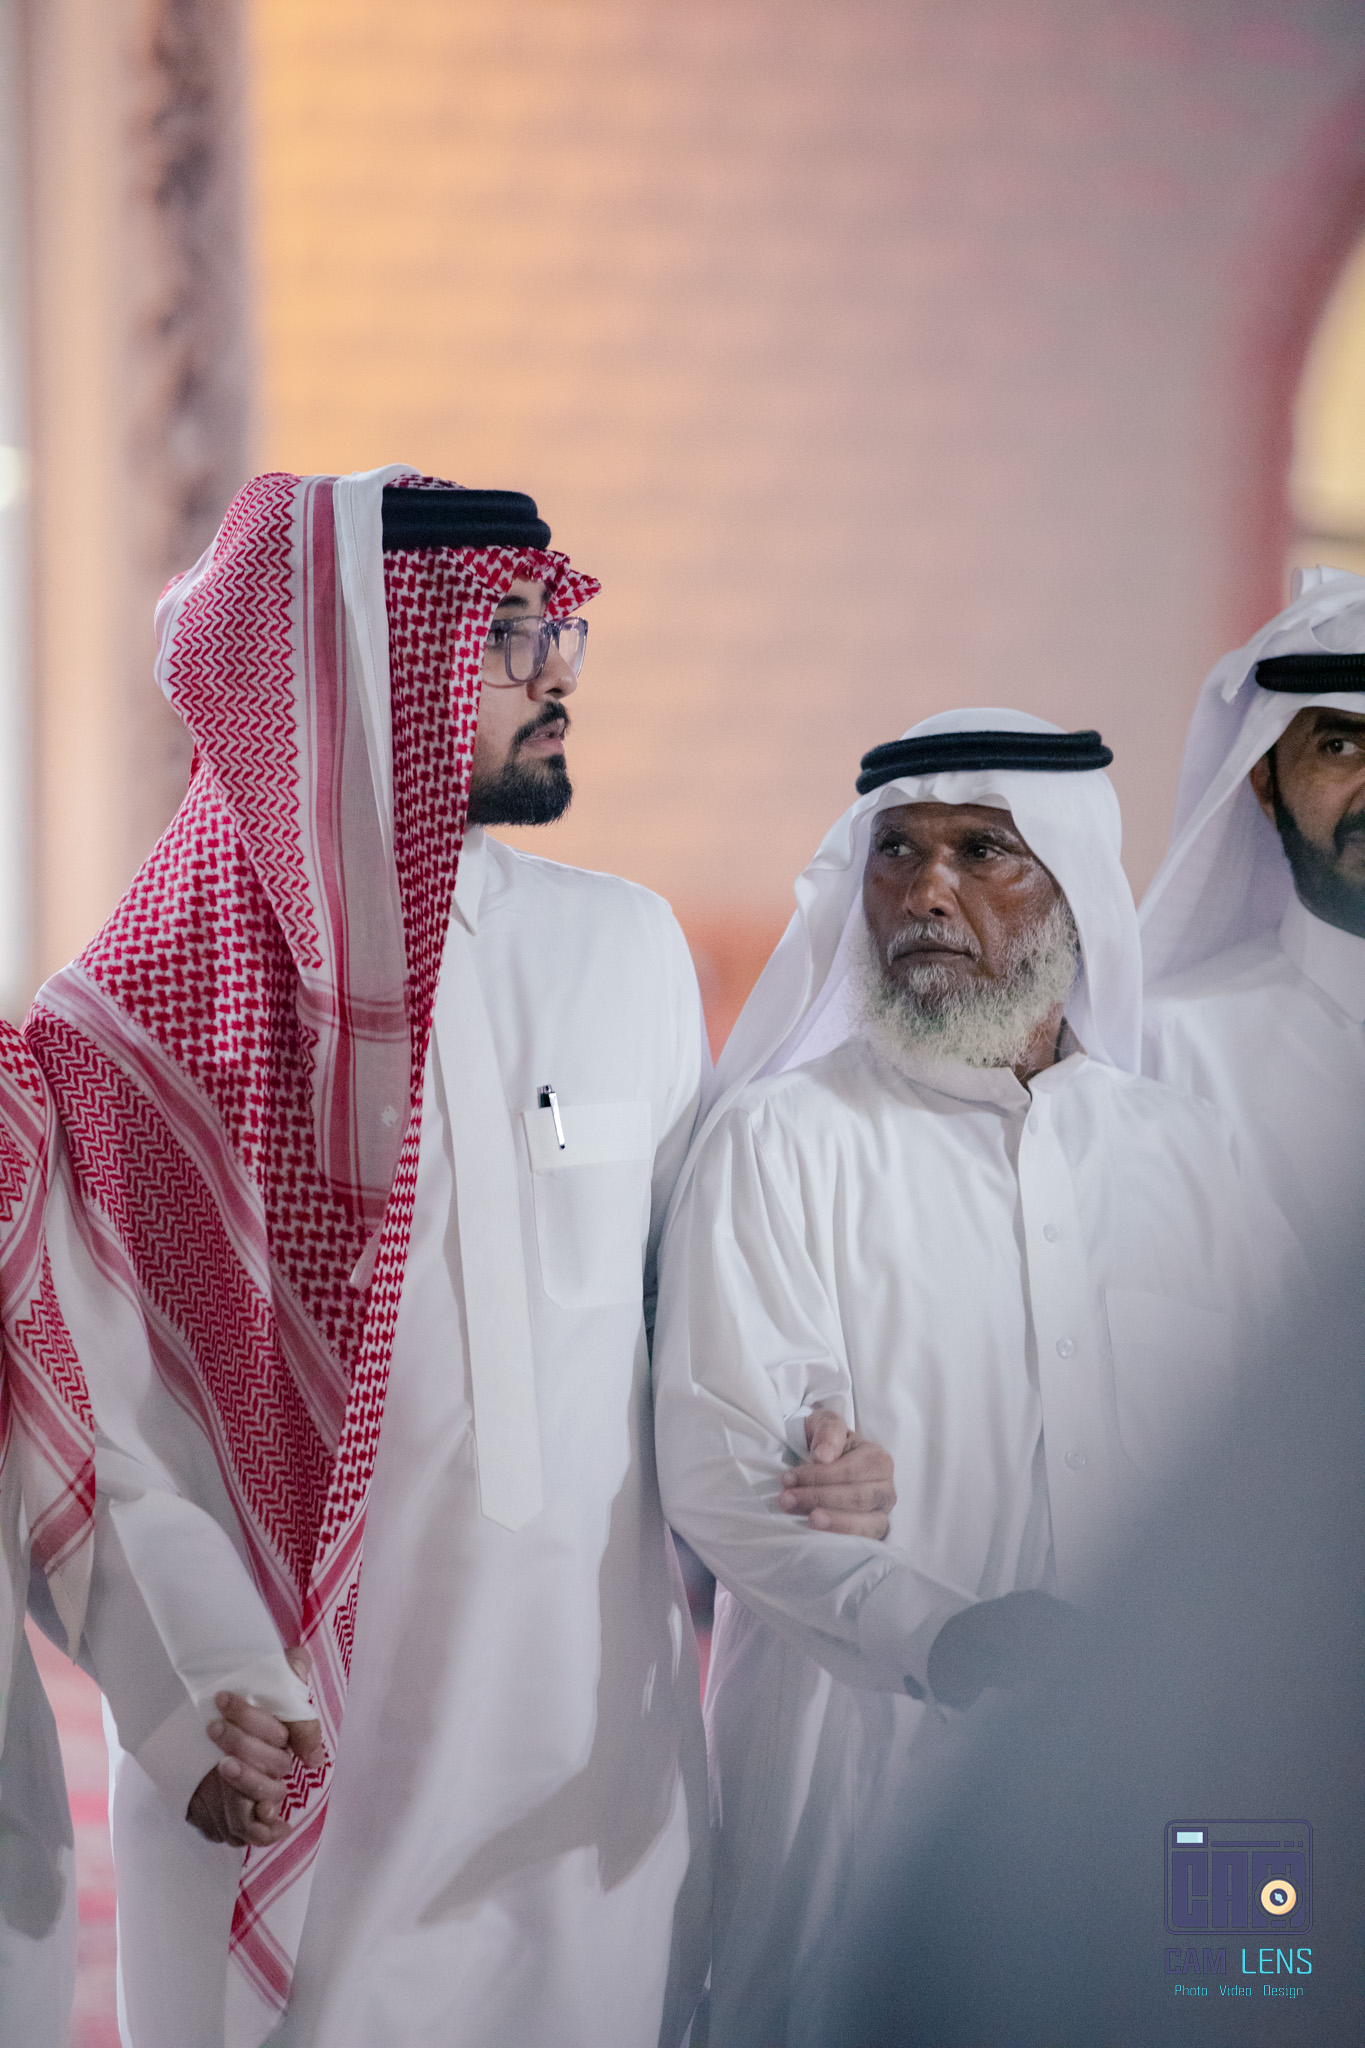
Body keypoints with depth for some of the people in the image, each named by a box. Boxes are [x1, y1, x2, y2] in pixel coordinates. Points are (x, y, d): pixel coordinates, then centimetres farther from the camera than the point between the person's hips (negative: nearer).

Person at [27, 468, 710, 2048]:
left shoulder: (626, 948, 3)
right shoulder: (139, 1017, -6)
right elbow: (103, 1414, -8)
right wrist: (201, 1693, -20)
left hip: (594, 1727, 3)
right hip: (281, 1756, -3)